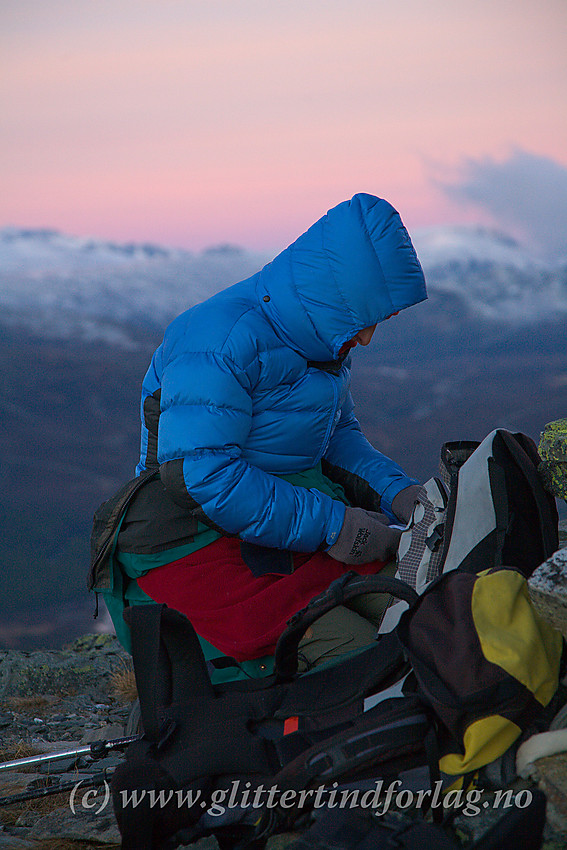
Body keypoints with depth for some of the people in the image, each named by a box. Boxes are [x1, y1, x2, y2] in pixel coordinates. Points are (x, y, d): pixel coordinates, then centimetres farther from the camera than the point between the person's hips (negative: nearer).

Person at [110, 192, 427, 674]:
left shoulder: (322, 340, 11)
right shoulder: (219, 341, -19)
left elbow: (339, 435, 23)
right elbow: (197, 473, -26)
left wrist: (398, 494, 2)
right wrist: (331, 526, -24)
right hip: (196, 541, -9)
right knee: (351, 650, -28)